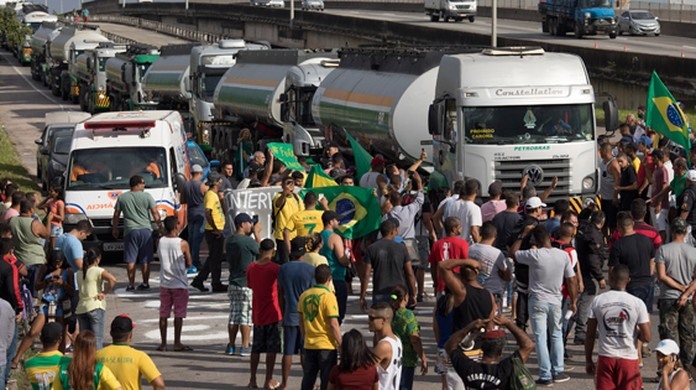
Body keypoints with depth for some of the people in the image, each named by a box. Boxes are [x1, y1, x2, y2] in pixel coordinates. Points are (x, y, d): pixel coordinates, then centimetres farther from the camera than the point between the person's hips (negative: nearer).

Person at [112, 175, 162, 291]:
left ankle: (131, 284, 1)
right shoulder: (147, 196, -2)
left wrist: (114, 228, 21)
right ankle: (145, 283, 9)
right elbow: (155, 214, -2)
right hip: (145, 230, -1)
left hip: (130, 231, 1)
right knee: (145, 260, 7)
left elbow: (116, 214, 9)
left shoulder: (122, 198, 4)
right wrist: (160, 225, 10)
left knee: (131, 260, 3)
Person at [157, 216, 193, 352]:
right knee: (178, 314, 3)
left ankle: (163, 343, 10)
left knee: (164, 314, 9)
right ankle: (177, 343, 4)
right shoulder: (182, 244, -13)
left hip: (165, 283, 4)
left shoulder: (160, 242, -2)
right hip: (179, 284, -4)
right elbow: (189, 263, -4)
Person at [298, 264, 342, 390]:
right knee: (327, 380, 2)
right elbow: (333, 324, -17)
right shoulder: (328, 297, -14)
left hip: (309, 344, 5)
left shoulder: (304, 295, 4)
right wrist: (340, 344, -9)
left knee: (308, 378, 12)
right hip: (326, 345, -5)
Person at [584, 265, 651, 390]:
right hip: (628, 359, -1)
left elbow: (590, 335, 1)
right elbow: (646, 338, -6)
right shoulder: (637, 303, -6)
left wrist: (588, 360, 12)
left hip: (605, 357, 1)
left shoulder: (598, 301, -2)